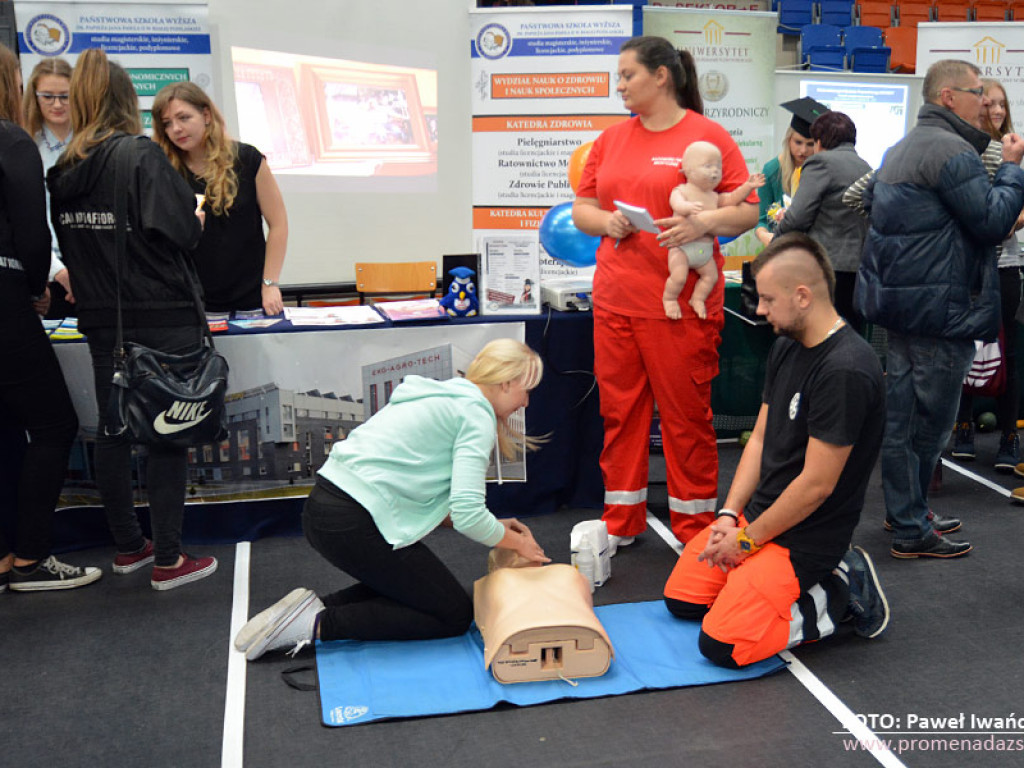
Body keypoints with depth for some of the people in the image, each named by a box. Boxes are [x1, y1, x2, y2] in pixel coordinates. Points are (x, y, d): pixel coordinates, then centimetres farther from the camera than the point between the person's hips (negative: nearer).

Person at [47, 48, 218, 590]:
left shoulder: (63, 170, 7)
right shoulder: (141, 155, -12)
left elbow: (69, 243, 12)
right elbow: (184, 230, -18)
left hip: (102, 321, 7)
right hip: (161, 318, -6)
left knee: (112, 431, 14)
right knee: (166, 434, 0)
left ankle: (128, 547, 27)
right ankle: (167, 561, 6)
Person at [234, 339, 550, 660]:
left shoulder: (442, 397, 21)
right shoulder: (475, 414, -7)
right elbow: (467, 514, -17)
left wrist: (494, 526, 20)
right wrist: (517, 542, 2)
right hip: (352, 523, -10)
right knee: (455, 615, 3)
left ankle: (315, 607, 9)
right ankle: (319, 623, -5)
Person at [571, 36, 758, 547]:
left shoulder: (708, 136, -2)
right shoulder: (610, 140, 13)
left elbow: (748, 211, -3)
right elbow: (580, 211, 16)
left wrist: (704, 222, -22)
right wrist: (605, 221, -6)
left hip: (681, 305, -5)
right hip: (614, 301, 5)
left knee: (686, 415, 3)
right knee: (619, 410, 10)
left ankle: (696, 529, 17)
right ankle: (621, 521, 24)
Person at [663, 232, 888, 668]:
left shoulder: (845, 371, -25)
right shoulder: (786, 349, 5)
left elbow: (816, 484, -24)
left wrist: (747, 539, -13)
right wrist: (729, 515, 0)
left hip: (806, 537, -9)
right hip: (757, 516, 9)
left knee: (721, 644, -17)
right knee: (680, 598, 14)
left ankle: (841, 596, 1)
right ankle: (822, 582, 14)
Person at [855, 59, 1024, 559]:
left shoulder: (905, 147, 16)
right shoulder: (950, 149, -16)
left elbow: (869, 198, 27)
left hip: (900, 299, 10)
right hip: (940, 307, -10)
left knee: (902, 414, 15)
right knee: (929, 421, -2)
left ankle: (904, 514, 27)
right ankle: (912, 532, 6)